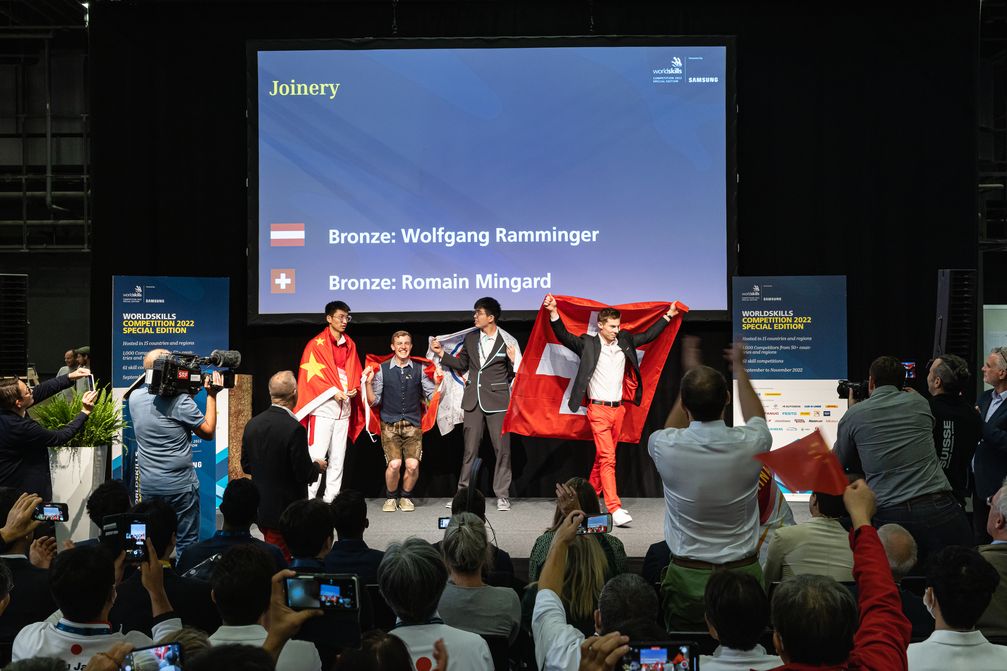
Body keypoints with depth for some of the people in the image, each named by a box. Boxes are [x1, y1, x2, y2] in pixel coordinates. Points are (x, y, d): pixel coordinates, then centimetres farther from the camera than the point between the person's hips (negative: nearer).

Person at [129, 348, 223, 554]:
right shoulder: (180, 400, -17)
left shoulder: (135, 397, 1)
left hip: (148, 486, 5)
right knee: (186, 545, 6)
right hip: (181, 486, -5)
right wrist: (212, 395, -2)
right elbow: (208, 432, -8)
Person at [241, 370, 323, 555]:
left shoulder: (252, 424, 0)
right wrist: (318, 466, 2)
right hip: (285, 510, -7)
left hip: (260, 508, 7)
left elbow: (246, 466, 9)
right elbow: (304, 474, -18)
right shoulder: (294, 429, -21)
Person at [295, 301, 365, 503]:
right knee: (317, 456, -8)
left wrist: (354, 389, -1)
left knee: (337, 458, 8)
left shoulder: (350, 345, 14)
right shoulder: (316, 345, -4)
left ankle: (331, 499, 14)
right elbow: (310, 375, -9)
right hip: (323, 408, -6)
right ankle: (309, 499, -4)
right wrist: (332, 391, -15)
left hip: (344, 408, 6)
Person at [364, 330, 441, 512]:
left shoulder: (419, 369, 6)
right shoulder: (382, 369, 2)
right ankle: (391, 497, 10)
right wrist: (368, 383, -11)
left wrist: (437, 382, -8)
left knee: (413, 465, -15)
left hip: (413, 425, 1)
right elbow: (374, 401, 4)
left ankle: (405, 497, 14)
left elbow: (433, 398, 7)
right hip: (390, 425, -1)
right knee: (394, 464, -18)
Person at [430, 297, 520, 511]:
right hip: (474, 400, 4)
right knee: (470, 448, 7)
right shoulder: (470, 339, 8)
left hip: (497, 400, -3)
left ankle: (502, 495, 10)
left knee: (502, 448, 1)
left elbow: (514, 373, -2)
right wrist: (442, 353, 9)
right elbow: (462, 365, 18)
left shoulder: (507, 341, -5)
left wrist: (513, 361, -22)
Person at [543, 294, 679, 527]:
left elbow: (648, 335, 21)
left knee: (603, 456, 14)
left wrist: (668, 315, 23)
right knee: (607, 457, -11)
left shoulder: (625, 341, 9)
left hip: (618, 409, 6)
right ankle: (615, 508, -15)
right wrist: (554, 313, -28)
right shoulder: (588, 344, -6)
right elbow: (564, 336, -14)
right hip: (598, 409, -6)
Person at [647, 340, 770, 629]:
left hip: (688, 579, -1)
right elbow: (756, 418, 16)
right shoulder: (749, 444, -13)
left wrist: (689, 372, 23)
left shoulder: (666, 448, -14)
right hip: (743, 574, 1)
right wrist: (739, 367, 30)